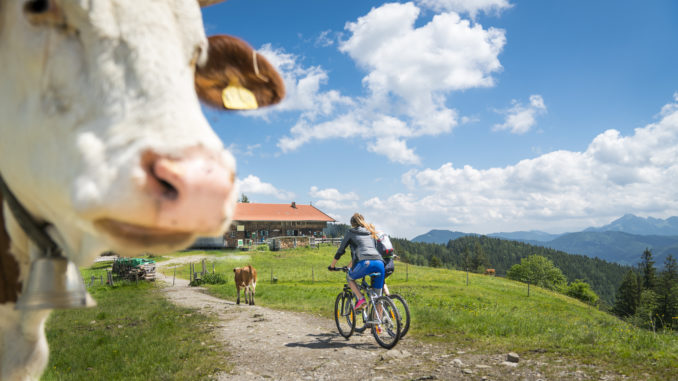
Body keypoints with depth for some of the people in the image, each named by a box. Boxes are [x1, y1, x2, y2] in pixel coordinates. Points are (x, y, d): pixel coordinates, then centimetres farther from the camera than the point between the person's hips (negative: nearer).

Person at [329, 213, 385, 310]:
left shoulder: (351, 232, 18)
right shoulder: (371, 233, 33)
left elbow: (340, 251, 20)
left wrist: (332, 266, 35)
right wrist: (350, 265, 52)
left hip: (366, 263, -4)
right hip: (379, 262, 5)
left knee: (349, 277, 25)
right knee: (377, 296, 14)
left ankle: (360, 299, 4)